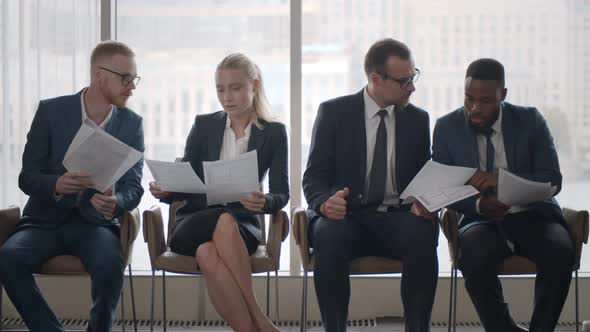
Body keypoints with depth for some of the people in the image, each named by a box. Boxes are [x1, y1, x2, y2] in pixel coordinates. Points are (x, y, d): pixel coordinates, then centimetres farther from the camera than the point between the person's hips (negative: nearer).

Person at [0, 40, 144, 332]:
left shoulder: (132, 124, 2)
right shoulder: (51, 111, -2)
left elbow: (133, 188, -2)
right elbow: (27, 177, -3)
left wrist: (115, 204, -27)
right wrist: (57, 185, -27)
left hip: (94, 222, 0)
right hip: (46, 219, 0)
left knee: (110, 264, -33)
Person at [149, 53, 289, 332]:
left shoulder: (273, 133, 5)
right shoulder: (204, 125, 9)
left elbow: (281, 195, -1)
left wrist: (264, 202, -25)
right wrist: (165, 191, -16)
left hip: (242, 225, -1)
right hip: (195, 221, 1)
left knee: (207, 252, -37)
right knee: (224, 221, -37)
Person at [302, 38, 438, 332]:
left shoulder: (418, 119, 12)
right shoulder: (333, 112, 4)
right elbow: (314, 177, 1)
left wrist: (423, 204, -11)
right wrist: (325, 203, -22)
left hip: (398, 219, 2)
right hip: (347, 217, -1)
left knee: (423, 234, -33)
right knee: (328, 235, -36)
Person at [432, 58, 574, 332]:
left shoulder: (530, 121, 2)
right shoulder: (447, 127, 3)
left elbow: (552, 181, -6)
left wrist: (501, 179, -24)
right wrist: (479, 204, -22)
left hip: (532, 216, 0)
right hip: (481, 220, 0)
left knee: (560, 252, -32)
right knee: (475, 257, -35)